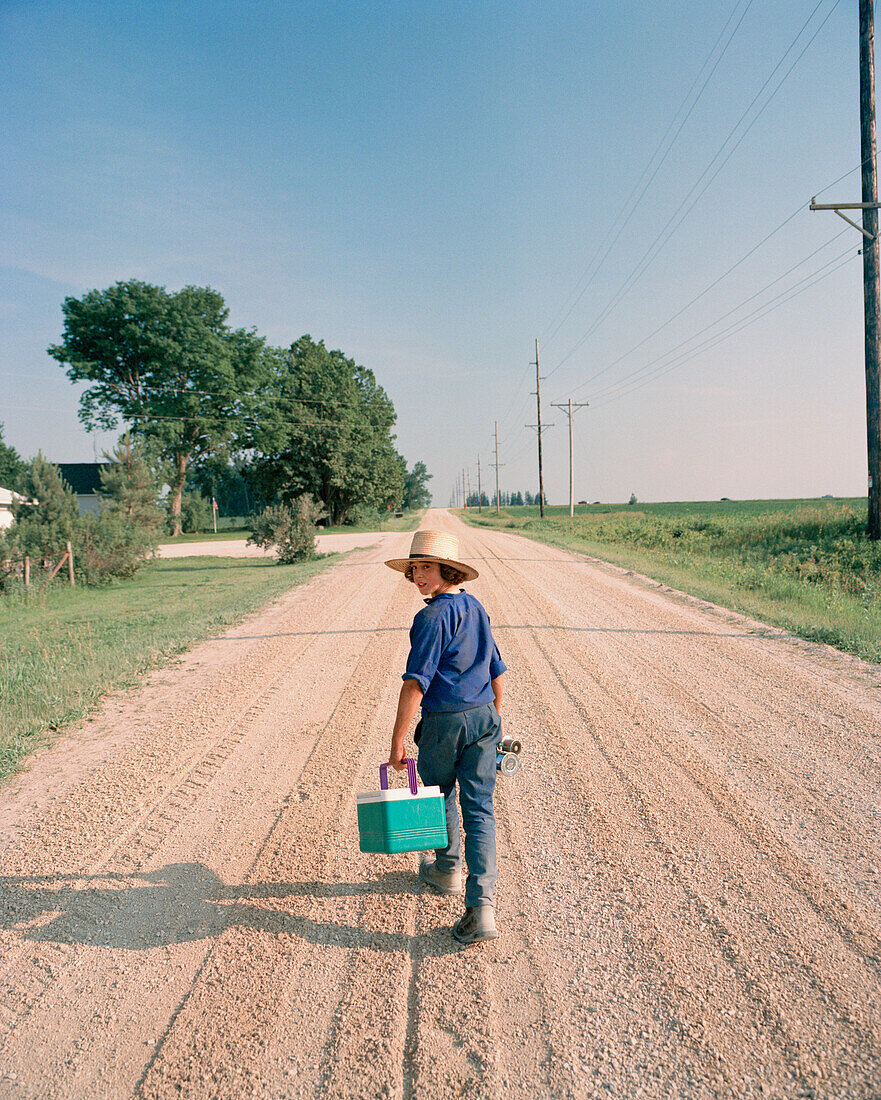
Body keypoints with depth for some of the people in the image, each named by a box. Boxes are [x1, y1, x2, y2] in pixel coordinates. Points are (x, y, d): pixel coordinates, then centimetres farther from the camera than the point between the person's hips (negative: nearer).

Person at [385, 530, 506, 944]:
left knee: (440, 796, 20)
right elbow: (498, 674, 15)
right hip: (483, 717, 6)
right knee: (479, 810, 4)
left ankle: (447, 869, 42)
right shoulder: (477, 609, 8)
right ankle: (482, 905, -4)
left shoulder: (433, 617, -17)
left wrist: (397, 742, -17)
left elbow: (415, 683, -21)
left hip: (444, 723, -6)